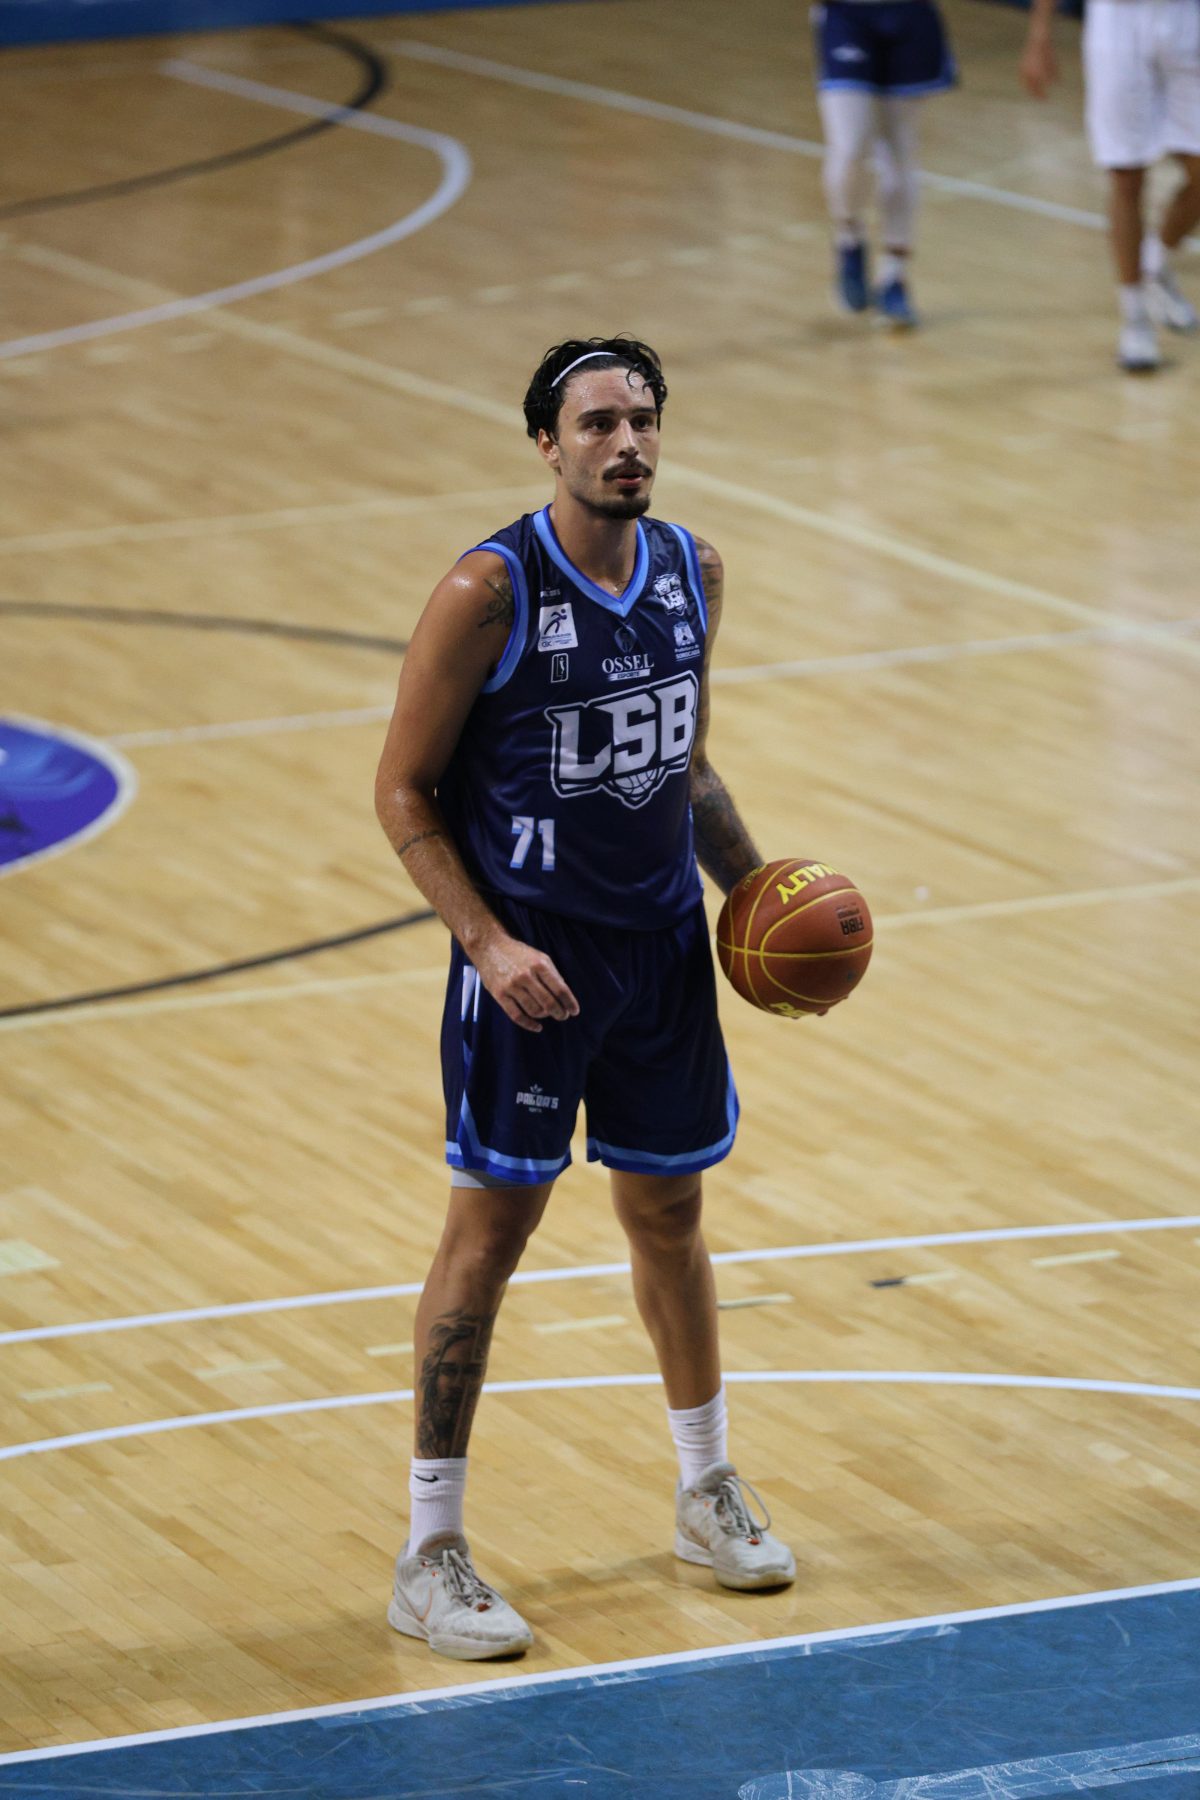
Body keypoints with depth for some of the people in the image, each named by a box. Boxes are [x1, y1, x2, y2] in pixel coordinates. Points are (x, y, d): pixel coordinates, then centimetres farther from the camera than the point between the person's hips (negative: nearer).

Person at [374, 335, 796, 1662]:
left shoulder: (691, 572, 3)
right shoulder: (488, 594, -16)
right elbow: (403, 792, -12)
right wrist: (488, 942, -21)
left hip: (661, 943, 6)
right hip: (531, 953, -6)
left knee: (668, 1209, 17)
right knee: (491, 1228, -2)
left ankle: (707, 1497, 33)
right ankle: (430, 1555, 5)